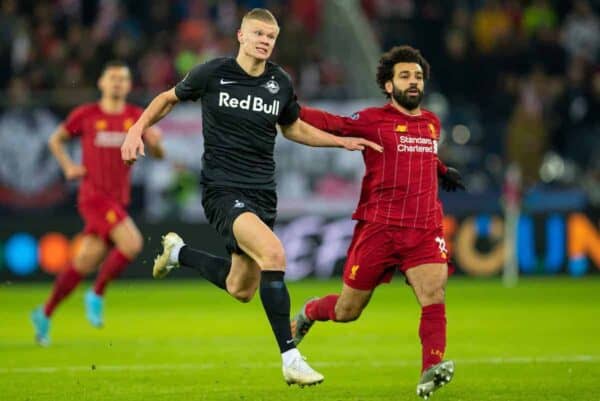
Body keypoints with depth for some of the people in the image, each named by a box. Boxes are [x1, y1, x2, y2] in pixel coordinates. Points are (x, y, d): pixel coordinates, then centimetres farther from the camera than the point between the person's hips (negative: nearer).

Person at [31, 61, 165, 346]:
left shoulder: (137, 117, 7)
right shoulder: (85, 115, -1)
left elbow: (158, 155, 6)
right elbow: (56, 140, 13)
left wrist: (155, 143, -17)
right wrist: (69, 167, -2)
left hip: (118, 200, 5)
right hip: (94, 195, -5)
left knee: (86, 261, 5)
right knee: (132, 243, -23)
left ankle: (45, 314, 18)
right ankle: (97, 295, -6)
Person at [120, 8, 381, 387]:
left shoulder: (281, 83, 4)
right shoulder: (213, 74, -7)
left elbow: (293, 128, 22)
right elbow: (170, 98, 10)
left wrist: (343, 141, 12)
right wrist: (138, 128, -4)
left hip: (263, 193, 6)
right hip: (223, 189, -6)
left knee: (241, 290, 13)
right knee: (273, 253, -29)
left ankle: (178, 252, 42)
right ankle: (290, 358, -24)